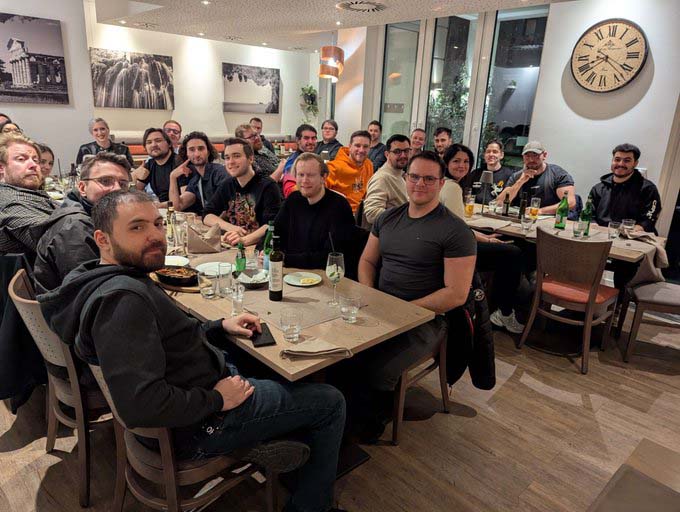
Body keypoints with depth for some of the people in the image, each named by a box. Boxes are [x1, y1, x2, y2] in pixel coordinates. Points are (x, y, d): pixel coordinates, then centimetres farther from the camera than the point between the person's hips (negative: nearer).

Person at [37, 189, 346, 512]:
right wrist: (217, 399, -22)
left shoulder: (123, 278, 3)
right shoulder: (121, 298, -30)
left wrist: (220, 326, 5)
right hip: (203, 426, -10)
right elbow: (139, 405, -36)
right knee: (331, 402, 2)